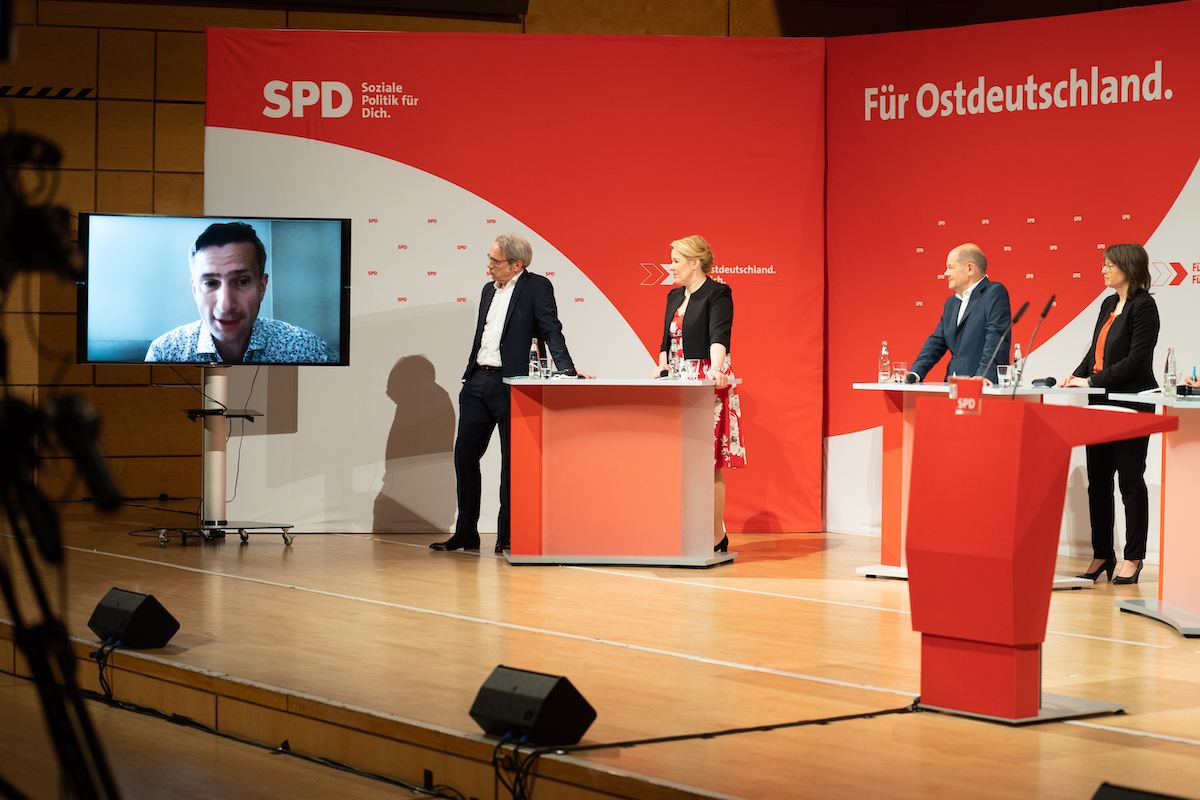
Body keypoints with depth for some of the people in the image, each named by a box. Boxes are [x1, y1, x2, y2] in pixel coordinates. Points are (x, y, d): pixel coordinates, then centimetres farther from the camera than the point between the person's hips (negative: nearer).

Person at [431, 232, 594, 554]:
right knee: (465, 454, 7)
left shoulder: (537, 287, -4)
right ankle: (466, 533, 16)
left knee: (512, 461, 0)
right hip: (477, 382, 7)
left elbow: (551, 331, -12)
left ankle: (507, 536, 6)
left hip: (510, 383, -7)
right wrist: (469, 377, 19)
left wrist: (568, 370, -24)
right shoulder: (489, 289, 17)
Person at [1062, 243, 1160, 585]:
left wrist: (1093, 380, -17)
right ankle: (1102, 555, 16)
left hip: (1131, 407, -8)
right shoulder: (1109, 304, 15)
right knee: (1098, 481, 9)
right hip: (1102, 404, 8)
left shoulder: (1143, 306, -11)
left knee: (1131, 481, -1)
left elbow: (1136, 359, -17)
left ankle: (1133, 558, 6)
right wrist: (1076, 375, 2)